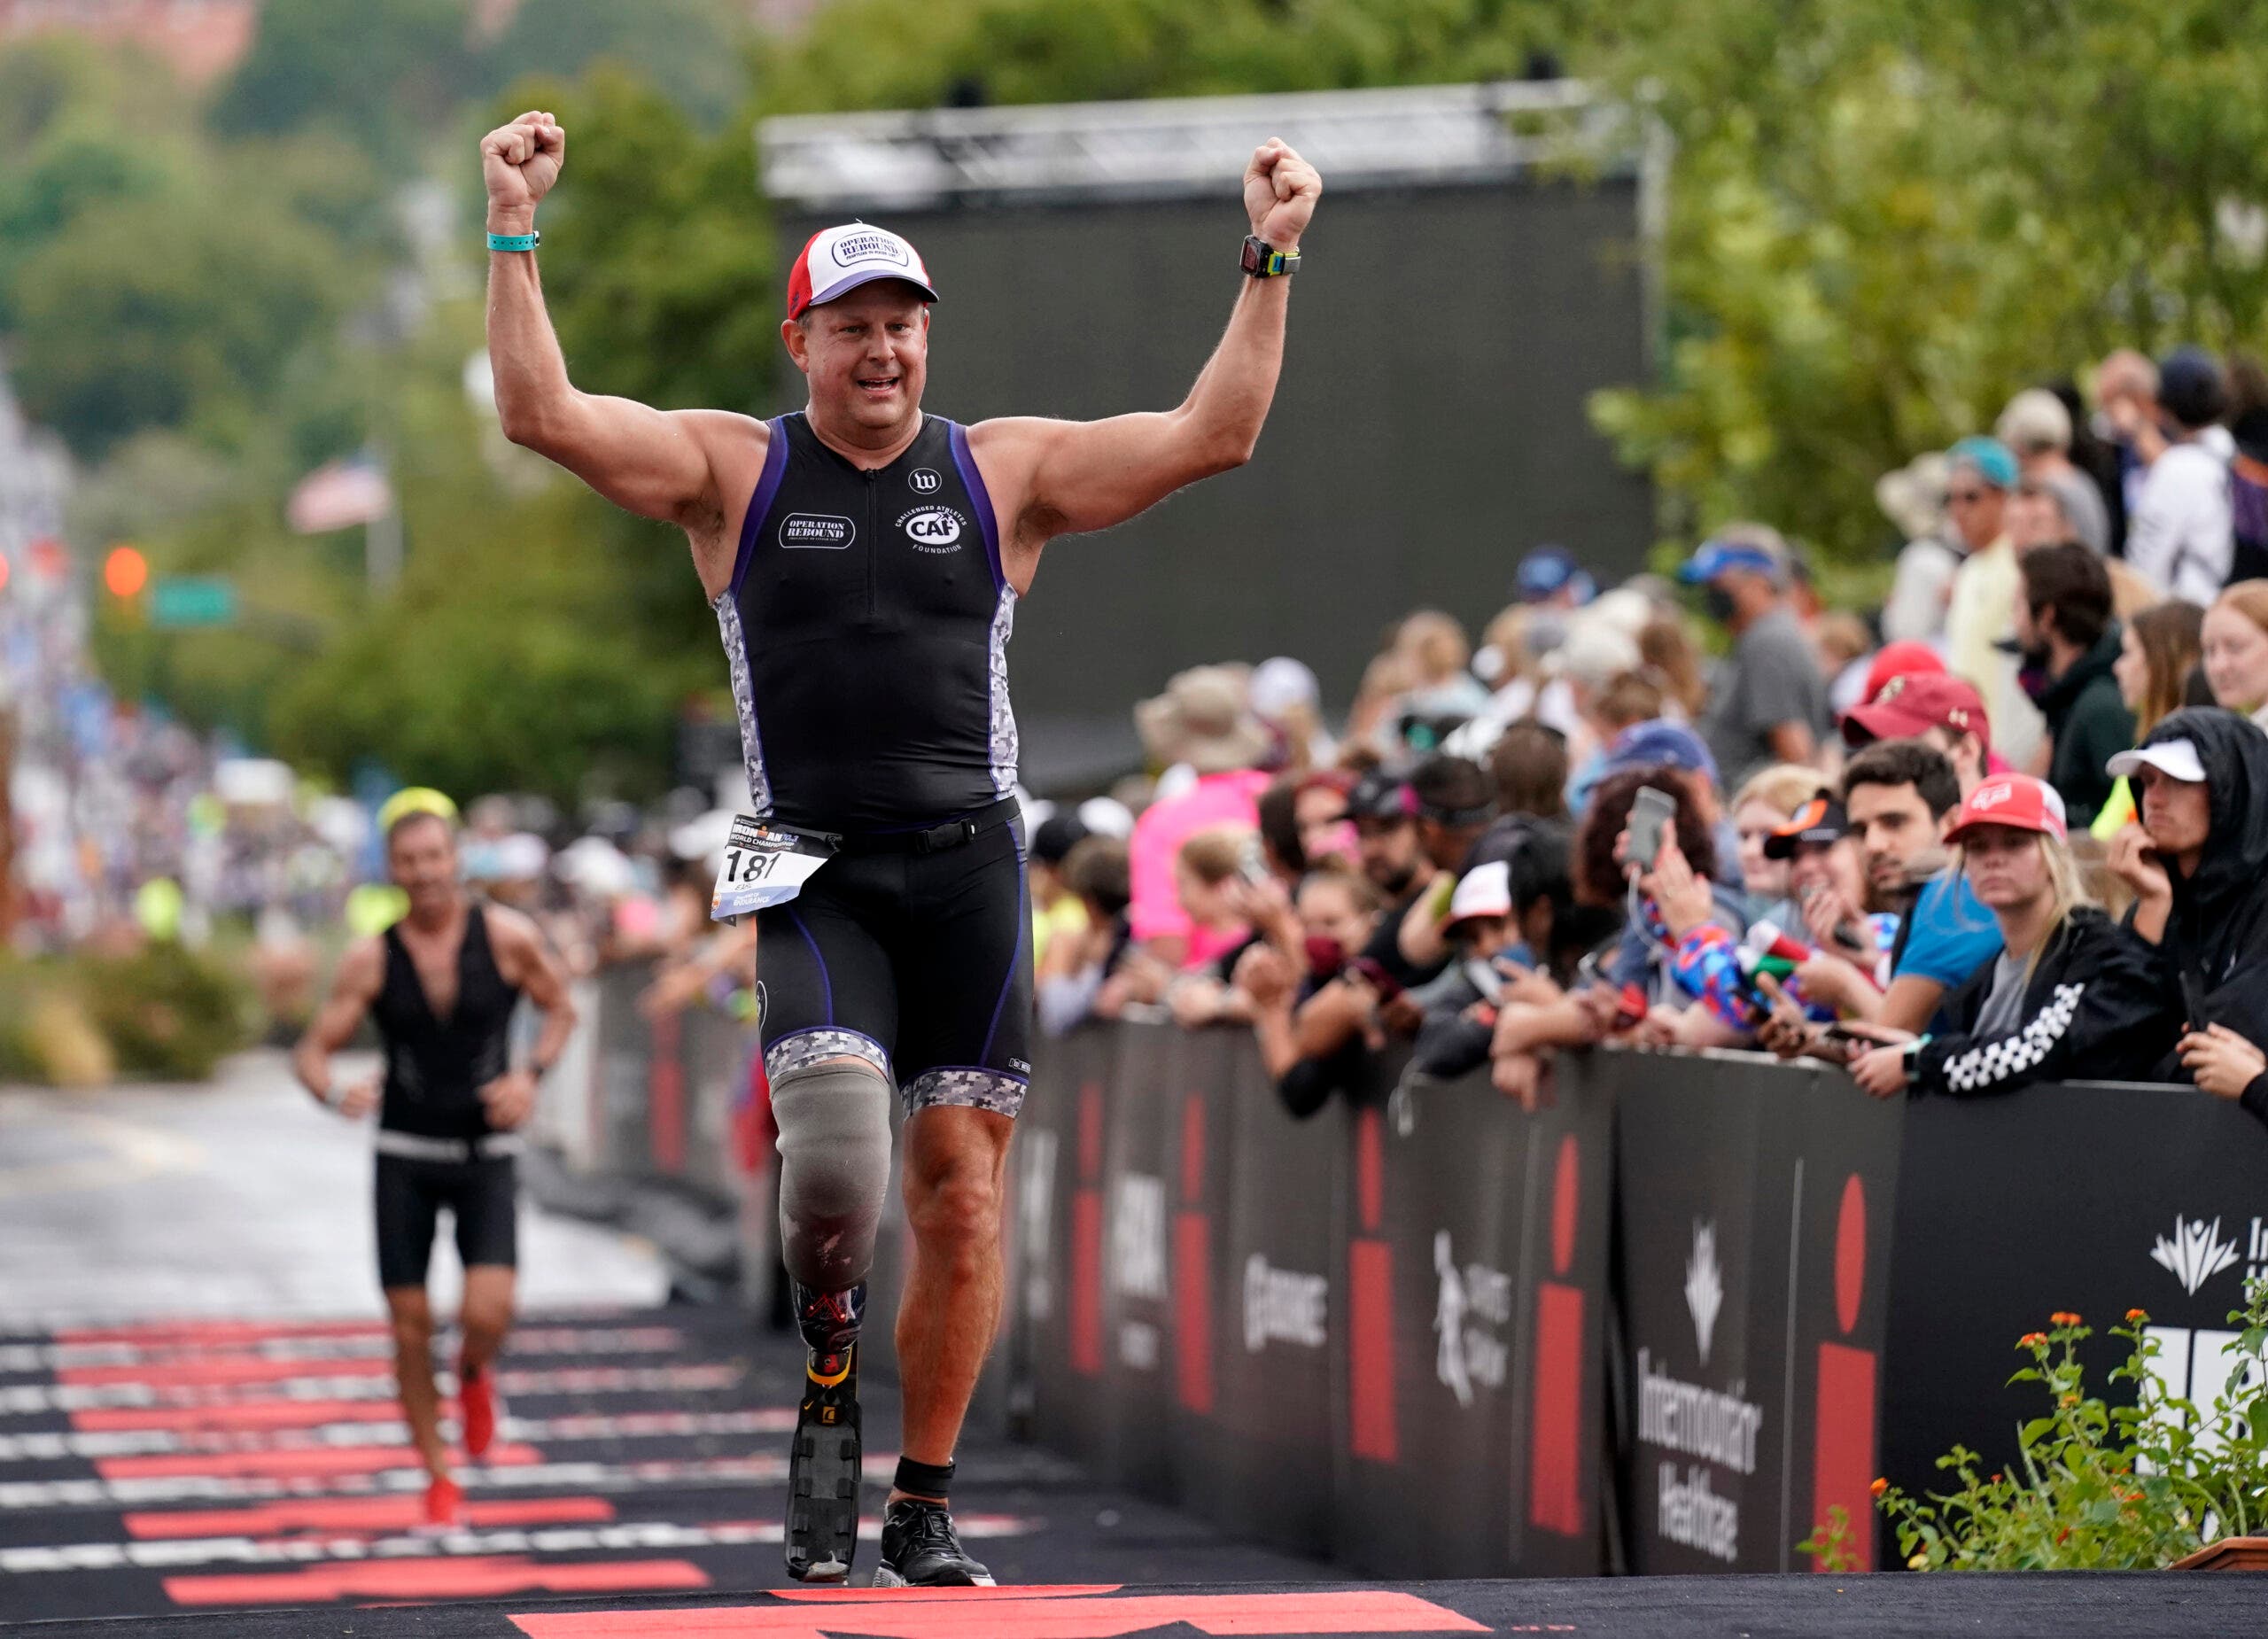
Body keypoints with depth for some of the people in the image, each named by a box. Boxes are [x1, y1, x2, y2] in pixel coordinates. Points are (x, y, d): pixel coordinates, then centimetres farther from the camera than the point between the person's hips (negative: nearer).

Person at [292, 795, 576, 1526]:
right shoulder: (371, 959, -6)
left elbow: (560, 1009, 8)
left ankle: (474, 1375, 20)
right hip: (404, 1156, 1)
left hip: (486, 1155, -1)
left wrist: (531, 1075, -10)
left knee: (488, 1313, -18)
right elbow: (313, 1049, -3)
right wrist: (336, 1093, -26)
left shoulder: (507, 937, -7)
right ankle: (438, 1480, 19)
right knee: (410, 1324, 1)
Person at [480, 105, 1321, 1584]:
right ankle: (830, 1377, 9)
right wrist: (515, 232, -10)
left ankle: (926, 1507, 11)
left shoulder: (1003, 473, 10)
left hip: (968, 863, 2)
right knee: (833, 1160, -21)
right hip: (817, 874, -2)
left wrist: (1270, 260, -1)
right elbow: (543, 414, -2)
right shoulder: (734, 471, 7)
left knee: (963, 1185, 0)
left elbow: (1214, 434, 5)